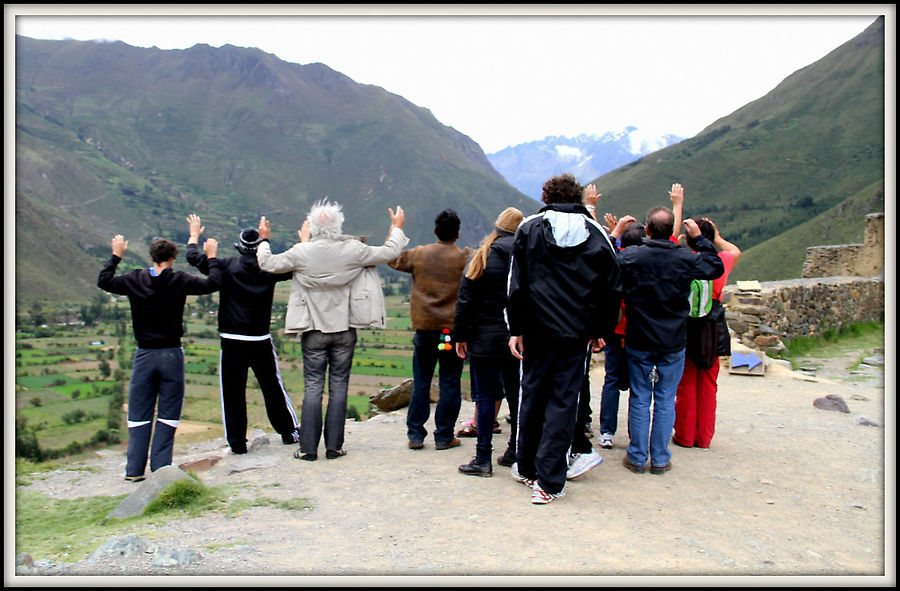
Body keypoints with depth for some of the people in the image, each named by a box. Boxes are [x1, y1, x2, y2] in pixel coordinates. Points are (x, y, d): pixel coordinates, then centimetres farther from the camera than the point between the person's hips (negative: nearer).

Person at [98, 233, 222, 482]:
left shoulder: (134, 280, -1)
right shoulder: (179, 281, -8)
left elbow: (103, 281, 11)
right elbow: (212, 283, -5)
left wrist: (116, 255, 22)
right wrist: (211, 257, 9)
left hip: (144, 355, 2)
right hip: (171, 354, -2)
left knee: (138, 416, 11)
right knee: (168, 415, 6)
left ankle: (134, 470, 13)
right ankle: (160, 468, 5)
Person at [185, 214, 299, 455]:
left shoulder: (227, 266, -4)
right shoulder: (269, 269, -1)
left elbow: (194, 257, 2)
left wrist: (194, 234, 21)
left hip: (231, 341, -1)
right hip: (261, 341, 1)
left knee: (232, 392, 6)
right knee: (273, 388, 12)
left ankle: (237, 443, 9)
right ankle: (289, 432, 19)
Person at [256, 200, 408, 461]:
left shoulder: (302, 253, -10)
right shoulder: (353, 250, -8)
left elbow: (268, 264, 1)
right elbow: (389, 253, 2)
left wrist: (264, 239, 20)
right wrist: (397, 228, 20)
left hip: (314, 331, 0)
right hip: (345, 330, 1)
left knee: (312, 387, 5)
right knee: (339, 386, 7)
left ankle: (308, 448, 8)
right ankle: (334, 446, 11)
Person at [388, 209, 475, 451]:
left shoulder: (418, 254, 0)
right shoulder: (465, 257, -6)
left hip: (424, 329, 2)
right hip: (453, 329, -2)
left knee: (420, 383, 10)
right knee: (449, 383, 6)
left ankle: (415, 434, 14)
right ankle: (444, 436, 12)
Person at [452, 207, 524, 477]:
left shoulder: (482, 257, -4)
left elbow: (465, 300, -5)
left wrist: (460, 336, 1)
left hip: (485, 340, -3)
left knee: (486, 396, 1)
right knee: (517, 395, 13)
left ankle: (483, 459, 4)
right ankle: (516, 452, 24)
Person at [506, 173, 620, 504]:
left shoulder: (529, 228, 3)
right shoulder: (597, 234, 6)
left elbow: (517, 284, -1)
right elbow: (610, 287, 6)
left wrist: (515, 329, 1)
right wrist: (600, 331, 13)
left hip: (538, 328, 0)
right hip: (578, 332, 0)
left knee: (532, 394, 13)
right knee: (564, 400, 2)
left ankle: (526, 467, 27)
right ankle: (549, 482, 3)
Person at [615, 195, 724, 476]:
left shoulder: (630, 256, -11)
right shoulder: (685, 259, -8)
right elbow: (716, 267, 9)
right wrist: (699, 239, 13)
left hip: (638, 342, 0)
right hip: (673, 344, 0)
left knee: (639, 399, 10)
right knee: (665, 401, 10)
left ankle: (637, 457, 17)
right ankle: (660, 459, 17)